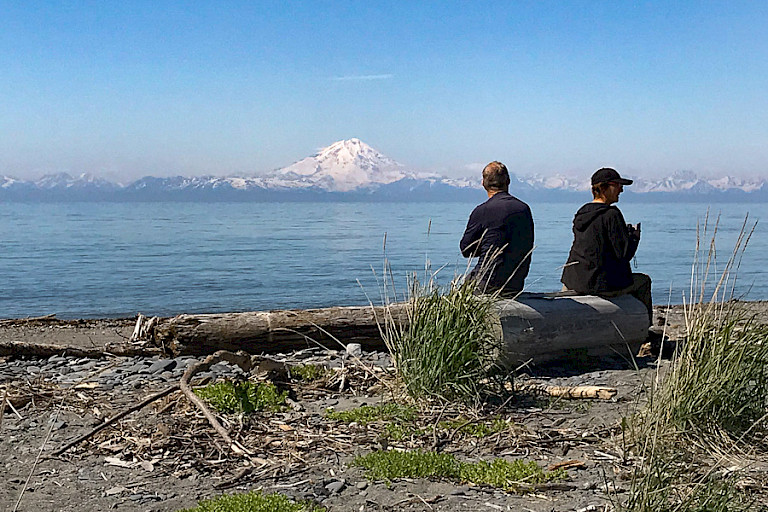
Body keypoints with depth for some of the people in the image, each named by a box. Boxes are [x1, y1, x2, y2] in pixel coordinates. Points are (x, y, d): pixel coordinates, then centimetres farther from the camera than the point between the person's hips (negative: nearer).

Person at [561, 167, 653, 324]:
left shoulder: (581, 213, 10)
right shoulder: (611, 214, -15)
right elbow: (624, 253, -16)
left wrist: (624, 231, 19)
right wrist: (635, 234, 3)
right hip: (600, 283, -8)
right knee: (643, 281, 17)